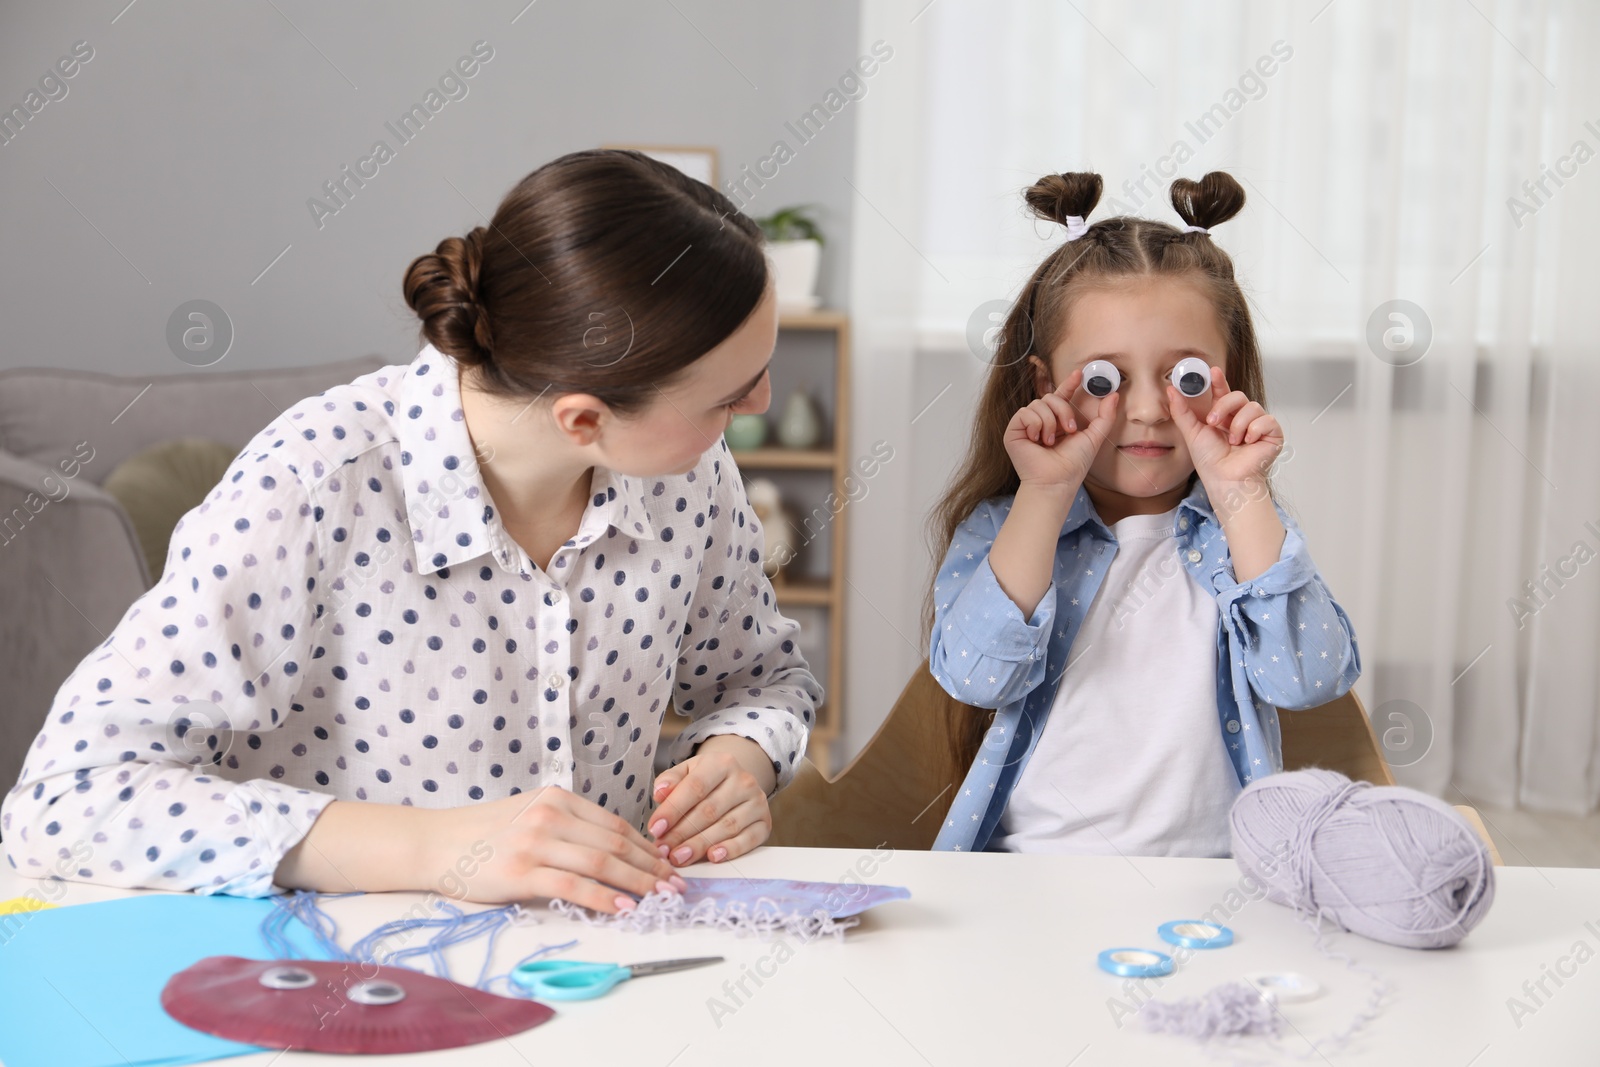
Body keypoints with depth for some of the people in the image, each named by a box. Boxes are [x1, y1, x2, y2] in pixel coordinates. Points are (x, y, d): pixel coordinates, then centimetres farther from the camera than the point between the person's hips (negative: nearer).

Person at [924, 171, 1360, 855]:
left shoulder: (1246, 531, 8)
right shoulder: (999, 530, 6)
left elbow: (1309, 678, -9)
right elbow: (975, 675, -11)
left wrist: (1240, 494, -10)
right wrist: (1045, 492, -11)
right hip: (1026, 873, 0)